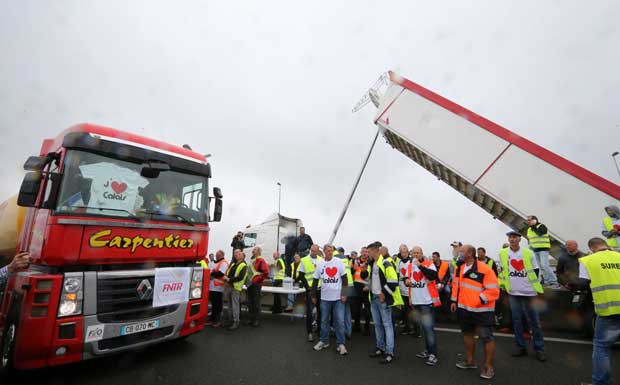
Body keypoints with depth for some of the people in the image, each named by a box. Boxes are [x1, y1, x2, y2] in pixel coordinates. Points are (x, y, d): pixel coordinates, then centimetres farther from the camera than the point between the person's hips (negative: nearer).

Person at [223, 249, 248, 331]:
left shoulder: (243, 265, -10)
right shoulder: (233, 264, 17)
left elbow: (240, 277, -20)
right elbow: (228, 273, 20)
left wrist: (229, 279, -19)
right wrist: (226, 277, -1)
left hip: (236, 287, -8)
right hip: (228, 286, 8)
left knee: (235, 305, -3)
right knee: (230, 305, 15)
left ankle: (236, 322, 6)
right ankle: (230, 320, 26)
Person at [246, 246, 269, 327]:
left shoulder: (261, 260, -12)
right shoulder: (251, 260, 14)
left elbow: (266, 272, -22)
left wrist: (259, 279, -16)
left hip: (256, 284, -8)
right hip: (249, 284, 8)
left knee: (256, 303, 1)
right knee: (250, 302, 14)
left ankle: (257, 320, 12)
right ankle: (251, 319, 25)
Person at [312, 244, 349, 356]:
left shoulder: (338, 262, -5)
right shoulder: (320, 264, 0)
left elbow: (344, 278, -2)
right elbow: (315, 280, 7)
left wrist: (344, 294, -6)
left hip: (338, 297, -2)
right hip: (325, 297, 2)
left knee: (340, 321, 1)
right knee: (324, 320, 14)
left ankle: (340, 344, 15)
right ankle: (324, 341, 30)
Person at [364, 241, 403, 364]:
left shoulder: (386, 262, -17)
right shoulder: (372, 264, 10)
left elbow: (393, 281, -22)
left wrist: (384, 293, -18)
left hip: (383, 299, -9)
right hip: (374, 298, 9)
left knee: (387, 325, 0)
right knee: (377, 324, 17)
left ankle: (389, 353, 8)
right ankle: (380, 348, 30)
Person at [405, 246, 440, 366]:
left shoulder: (429, 264, -10)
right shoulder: (410, 266, 8)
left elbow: (433, 275, -27)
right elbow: (406, 278, 18)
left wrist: (420, 265, -29)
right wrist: (406, 281, -4)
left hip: (427, 301, -6)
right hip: (415, 301, 6)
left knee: (428, 327, -4)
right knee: (423, 327, 17)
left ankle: (433, 355, 7)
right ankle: (428, 350, 31)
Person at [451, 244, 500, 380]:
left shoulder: (484, 269, -21)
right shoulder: (460, 267, 3)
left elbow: (493, 291, -20)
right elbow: (456, 284, 13)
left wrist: (478, 301, -22)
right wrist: (454, 301, 11)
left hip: (481, 310, -7)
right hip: (464, 308, 8)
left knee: (486, 337, 3)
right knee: (467, 333, 19)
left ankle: (488, 367, 20)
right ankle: (470, 361, 35)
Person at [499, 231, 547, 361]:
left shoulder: (528, 253, -5)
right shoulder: (503, 253, -2)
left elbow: (535, 270, 4)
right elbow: (502, 271, 9)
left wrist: (535, 286, 2)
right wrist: (503, 284, 7)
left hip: (529, 292, -1)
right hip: (513, 293, 1)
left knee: (534, 321, 6)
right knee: (516, 321, 8)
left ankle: (539, 349, 18)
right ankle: (521, 347, 20)